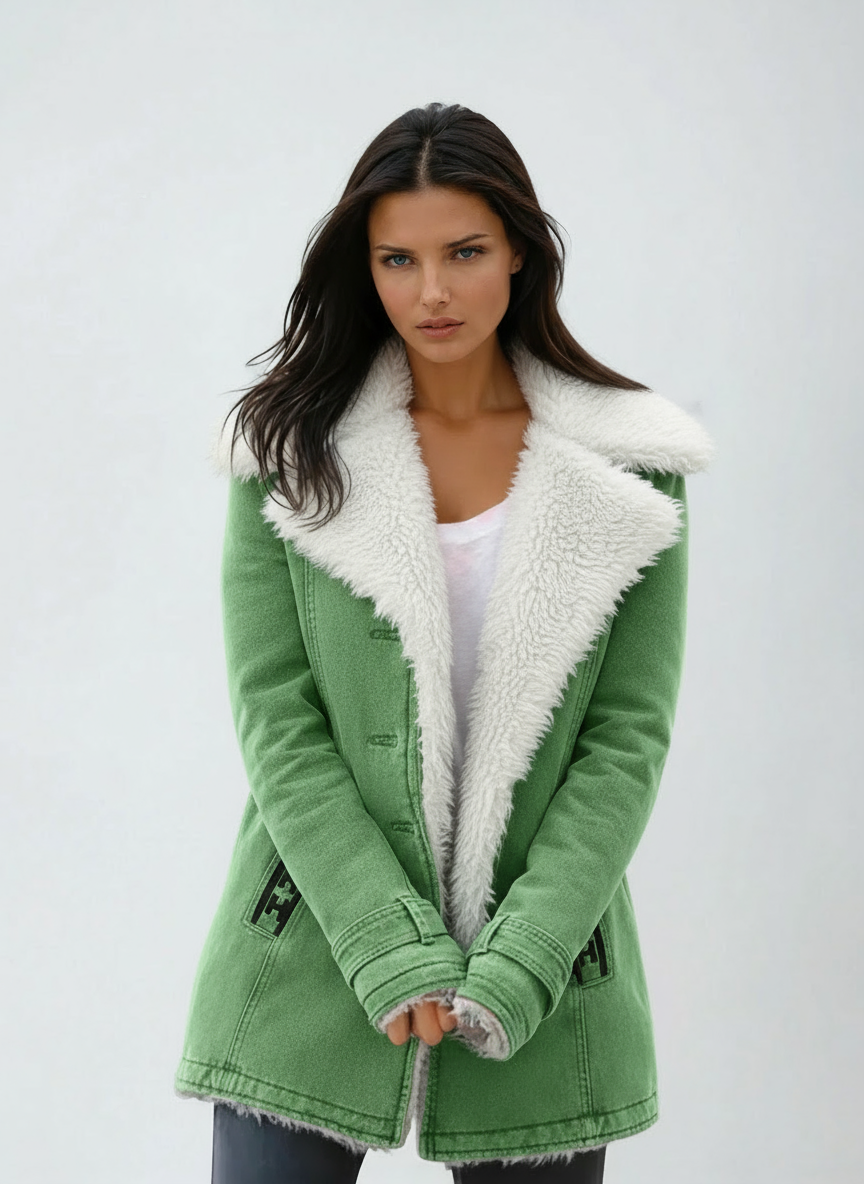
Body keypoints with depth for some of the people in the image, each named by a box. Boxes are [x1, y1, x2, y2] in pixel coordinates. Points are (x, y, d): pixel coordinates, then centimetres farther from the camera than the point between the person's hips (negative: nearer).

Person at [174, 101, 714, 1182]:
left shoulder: (631, 467, 1)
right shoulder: (292, 452, 1)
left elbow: (628, 736, -2)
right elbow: (277, 719, -5)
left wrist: (513, 970, -12)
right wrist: (397, 955, -14)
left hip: (545, 973, 1)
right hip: (317, 958, 0)